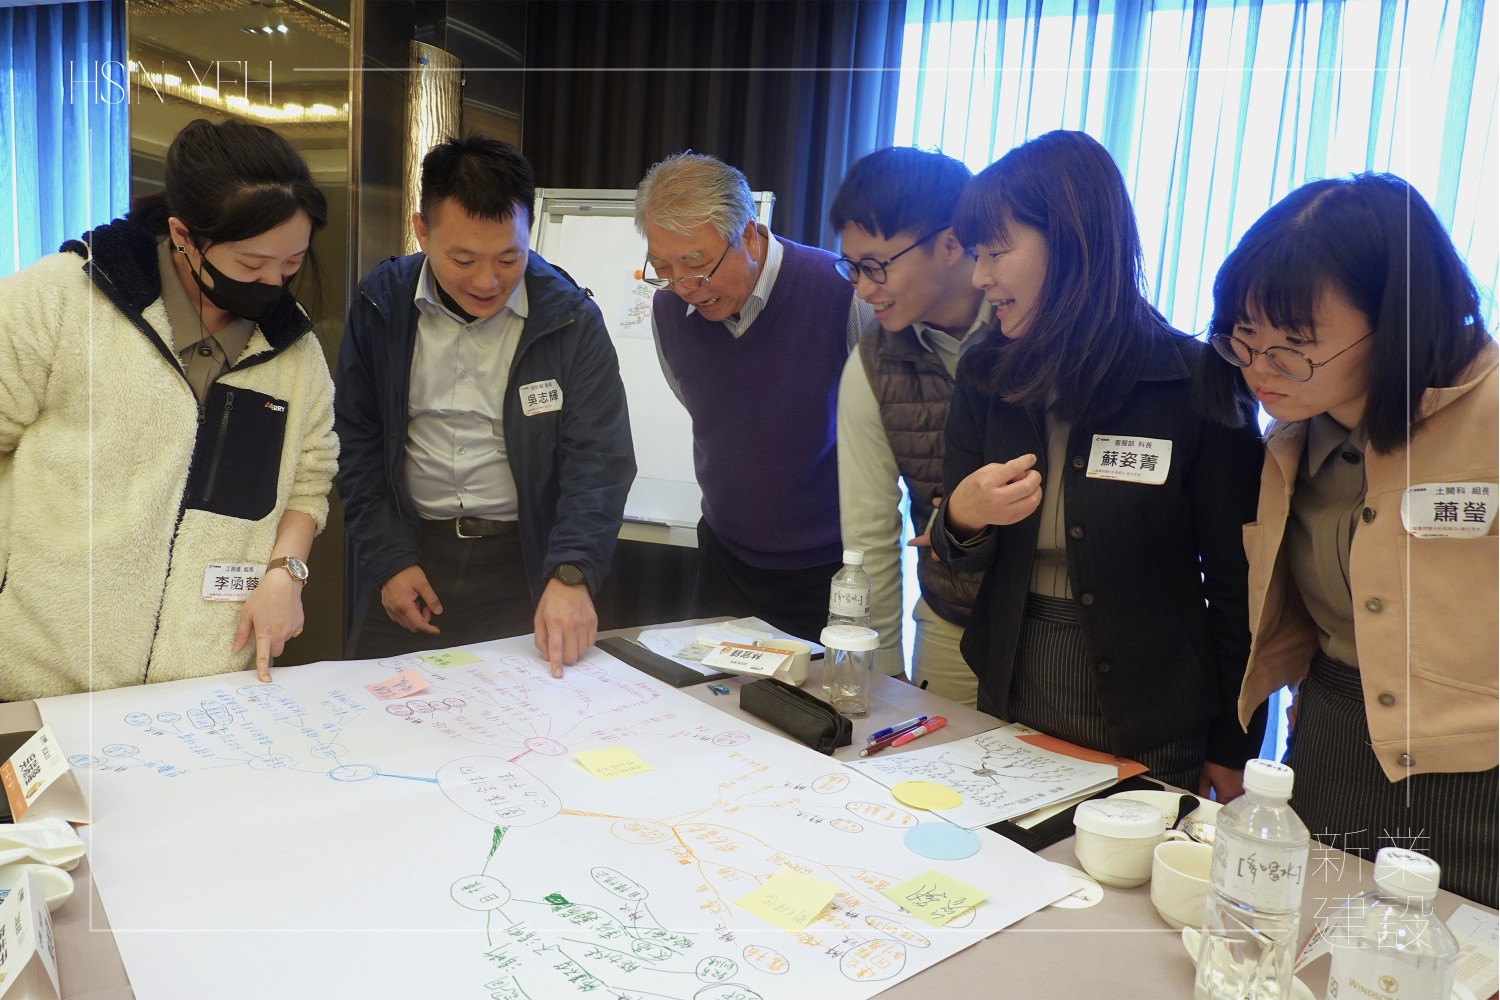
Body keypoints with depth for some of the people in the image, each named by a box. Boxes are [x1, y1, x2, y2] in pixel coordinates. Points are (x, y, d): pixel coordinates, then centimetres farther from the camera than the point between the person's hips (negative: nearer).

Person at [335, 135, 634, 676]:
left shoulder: (571, 320, -10)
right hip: (410, 553, 2)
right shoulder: (380, 305, -3)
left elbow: (598, 460, -13)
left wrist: (572, 575, -26)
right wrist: (389, 560, -5)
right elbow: (356, 443, 3)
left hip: (523, 560, -1)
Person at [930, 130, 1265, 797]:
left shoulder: (1197, 385, -15)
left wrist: (1233, 748, -3)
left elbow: (1236, 579, -8)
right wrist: (964, 518, -20)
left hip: (1151, 722, -4)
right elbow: (955, 560, 3)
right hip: (1009, 696, 4)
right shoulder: (984, 378, -2)